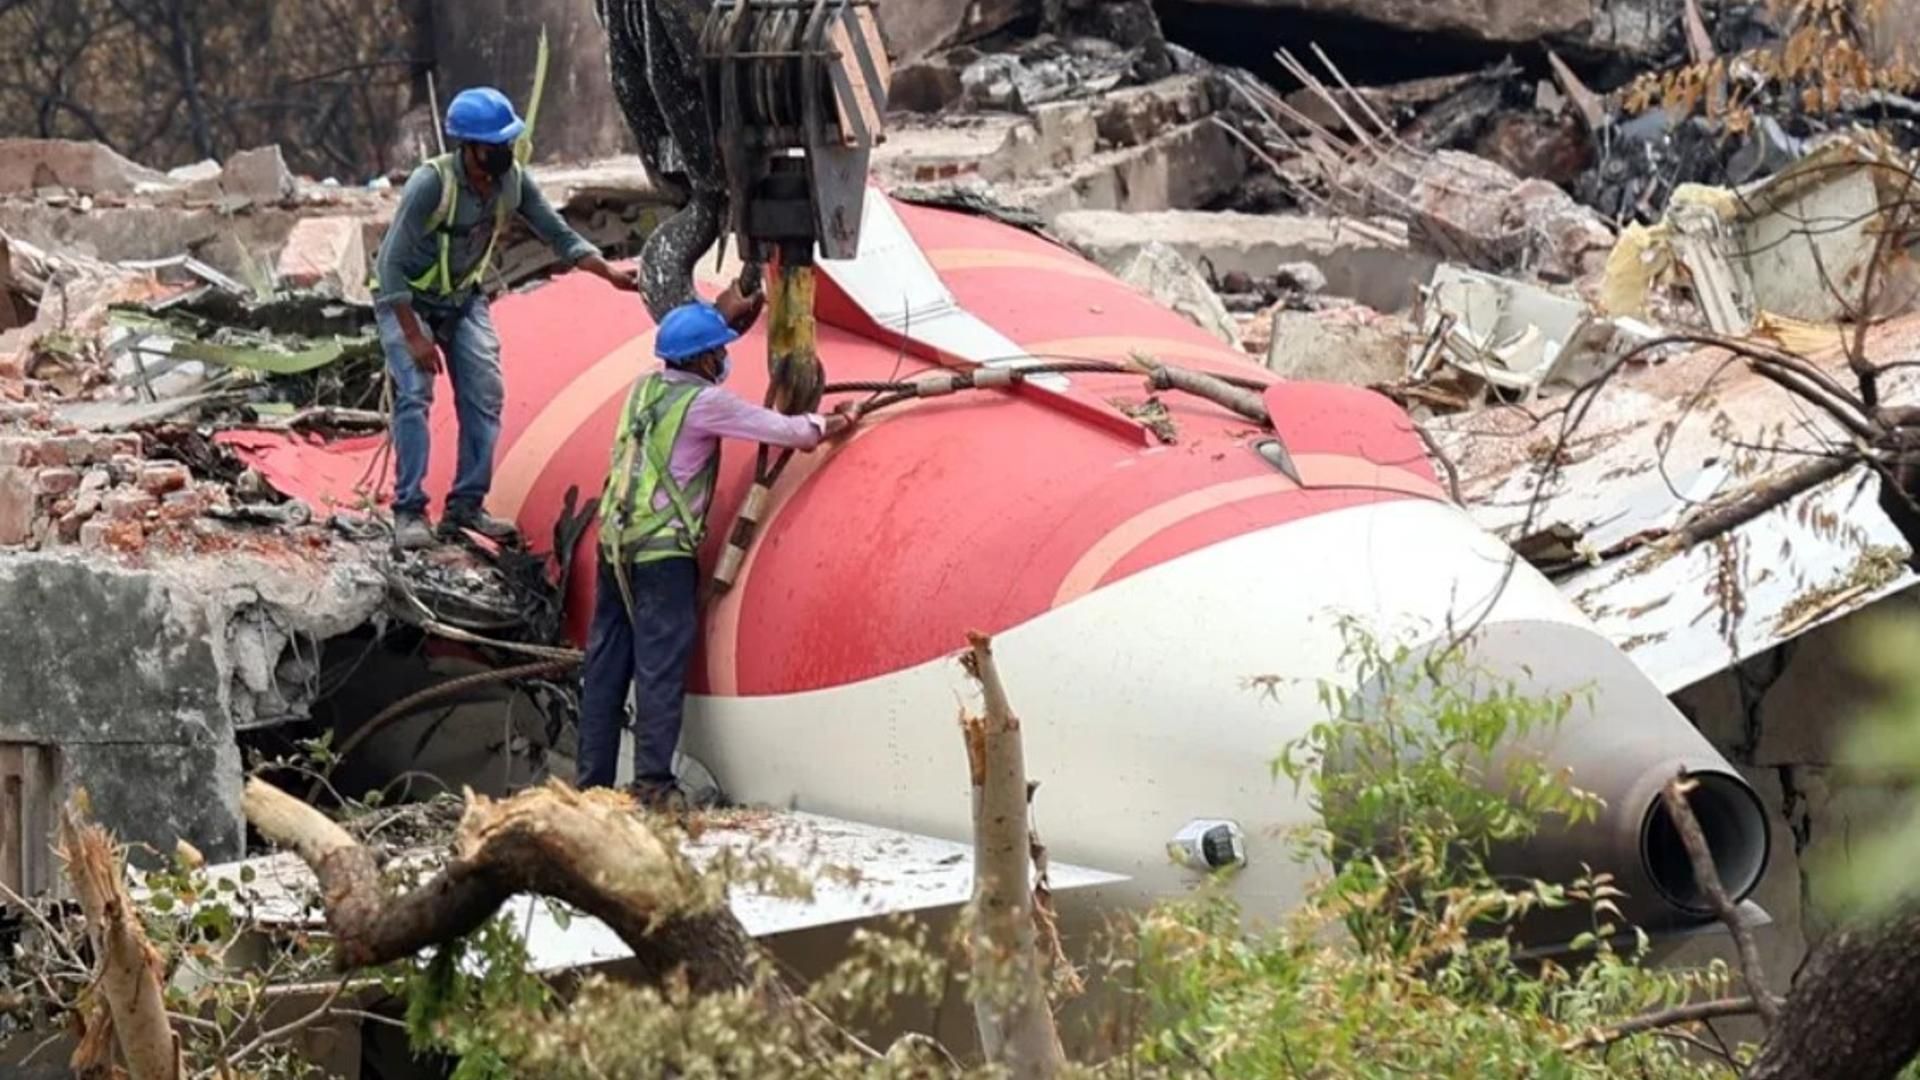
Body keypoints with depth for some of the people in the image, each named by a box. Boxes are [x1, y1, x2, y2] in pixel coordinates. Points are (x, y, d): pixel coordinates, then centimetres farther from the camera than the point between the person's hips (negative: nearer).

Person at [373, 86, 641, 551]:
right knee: (415, 394, -19)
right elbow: (392, 263, -28)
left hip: (462, 298, 6)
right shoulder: (431, 183, -31)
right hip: (406, 299, -5)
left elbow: (560, 236, -5)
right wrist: (414, 337, -29)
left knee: (485, 394, -5)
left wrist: (610, 274, -20)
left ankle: (467, 505, 2)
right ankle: (409, 510, -17)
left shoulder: (513, 181, -14)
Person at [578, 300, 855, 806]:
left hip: (615, 542, 7)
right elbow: (783, 431, -5)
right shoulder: (705, 402, -10)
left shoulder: (644, 388, 11)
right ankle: (651, 784, -9)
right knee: (660, 667, -5)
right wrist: (822, 425, 14)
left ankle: (592, 782, 11)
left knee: (605, 666, 9)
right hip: (664, 551, -7)